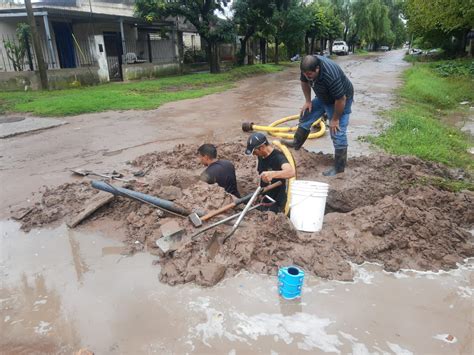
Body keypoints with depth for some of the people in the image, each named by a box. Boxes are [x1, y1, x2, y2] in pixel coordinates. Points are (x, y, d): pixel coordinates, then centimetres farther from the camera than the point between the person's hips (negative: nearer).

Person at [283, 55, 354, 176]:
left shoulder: (331, 76, -42)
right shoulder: (307, 67, -20)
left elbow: (341, 99, -33)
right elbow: (304, 82, 2)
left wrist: (335, 119, -22)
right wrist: (308, 101, 1)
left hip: (341, 100, -7)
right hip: (323, 97, 8)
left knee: (337, 133, -9)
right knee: (306, 115, 14)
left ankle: (339, 167, 1)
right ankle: (296, 142, 34)